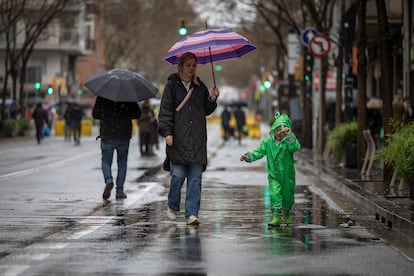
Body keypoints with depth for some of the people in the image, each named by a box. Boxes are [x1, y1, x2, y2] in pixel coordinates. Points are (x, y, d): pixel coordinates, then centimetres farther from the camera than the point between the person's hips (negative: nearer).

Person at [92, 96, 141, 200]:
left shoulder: (102, 96, -3)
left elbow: (95, 114, 1)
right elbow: (137, 114, 0)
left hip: (107, 134, -1)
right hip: (124, 135, 1)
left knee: (106, 161, 10)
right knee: (122, 162, 11)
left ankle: (108, 180, -17)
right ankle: (120, 191, 9)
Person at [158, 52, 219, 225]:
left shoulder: (200, 87, 15)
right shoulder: (172, 85, 3)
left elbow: (207, 111, 21)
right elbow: (165, 110, -1)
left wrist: (212, 99, 2)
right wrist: (166, 132, -11)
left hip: (197, 140, 3)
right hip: (178, 139, -3)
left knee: (195, 178, -2)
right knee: (178, 175, -6)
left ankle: (192, 214, -1)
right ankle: (172, 206, 18)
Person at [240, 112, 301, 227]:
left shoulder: (289, 141, -10)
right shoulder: (268, 142, -1)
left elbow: (296, 147, -31)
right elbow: (259, 152, 4)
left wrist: (289, 135, -35)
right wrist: (247, 156, -8)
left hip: (287, 175, -1)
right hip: (273, 175, 1)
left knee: (288, 195, 12)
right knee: (275, 194, -12)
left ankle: (286, 213, 38)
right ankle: (276, 216, -10)